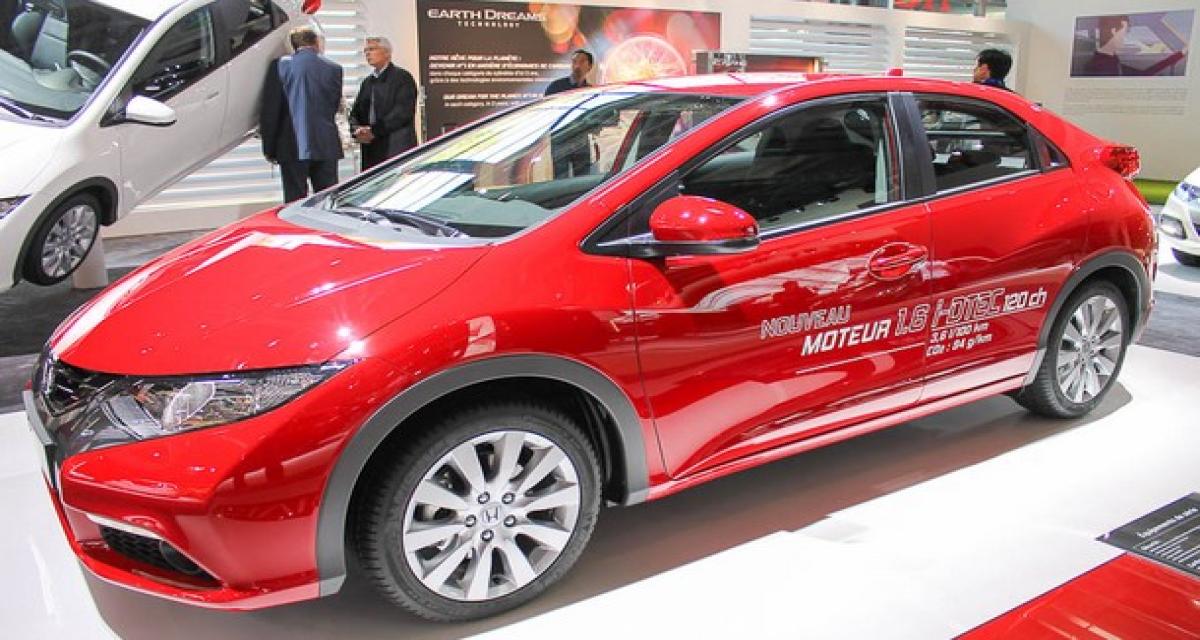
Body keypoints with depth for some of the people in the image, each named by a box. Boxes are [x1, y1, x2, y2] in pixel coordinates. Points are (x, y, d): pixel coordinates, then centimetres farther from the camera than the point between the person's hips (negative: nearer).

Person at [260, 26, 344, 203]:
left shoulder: (280, 65, -2)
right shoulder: (334, 68, 1)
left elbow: (269, 110, -3)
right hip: (326, 146, 1)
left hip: (292, 147, -1)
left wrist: (269, 148, 3)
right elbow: (334, 106, 8)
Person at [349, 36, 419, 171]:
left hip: (397, 149, -6)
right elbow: (355, 112, 20)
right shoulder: (368, 81, 22)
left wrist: (375, 130, -16)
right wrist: (356, 130, -3)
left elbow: (403, 111, -12)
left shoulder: (402, 77, -1)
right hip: (371, 150, 7)